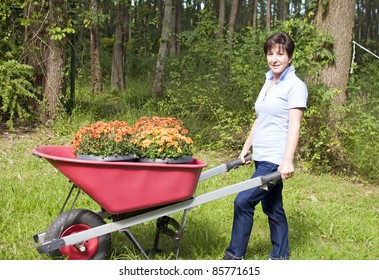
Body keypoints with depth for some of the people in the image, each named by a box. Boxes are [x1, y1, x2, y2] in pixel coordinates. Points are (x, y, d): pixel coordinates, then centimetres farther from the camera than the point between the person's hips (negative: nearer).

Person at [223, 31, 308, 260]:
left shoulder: (295, 86, -10)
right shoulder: (268, 83, 14)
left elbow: (294, 126, -16)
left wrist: (287, 161, -23)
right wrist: (247, 147, 20)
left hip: (276, 159, -8)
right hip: (261, 156, 8)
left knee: (243, 201, -10)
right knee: (272, 207, 14)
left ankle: (235, 255, 3)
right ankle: (281, 255, 26)